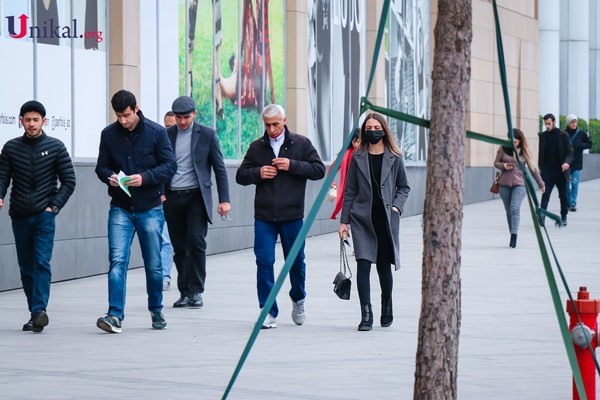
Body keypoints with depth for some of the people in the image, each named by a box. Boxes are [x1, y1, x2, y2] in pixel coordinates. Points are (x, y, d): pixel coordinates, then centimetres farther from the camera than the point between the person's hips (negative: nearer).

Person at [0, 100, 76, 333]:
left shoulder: (55, 147, 2)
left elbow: (68, 181, 2)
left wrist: (54, 206, -8)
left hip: (44, 215, -3)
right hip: (19, 216, 3)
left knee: (42, 262, -15)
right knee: (26, 267, 7)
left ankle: (40, 309, -22)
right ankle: (34, 313, 15)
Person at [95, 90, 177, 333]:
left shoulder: (156, 132, -5)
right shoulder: (109, 134, 2)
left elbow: (170, 166, -5)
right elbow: (101, 166, 9)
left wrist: (145, 177, -20)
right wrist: (109, 176, -14)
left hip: (150, 208, -1)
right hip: (120, 208, 1)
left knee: (153, 264, 9)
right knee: (117, 261, -12)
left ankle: (156, 311, 28)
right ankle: (115, 315, -13)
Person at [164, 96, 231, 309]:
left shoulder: (207, 135, 3)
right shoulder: (166, 135, 7)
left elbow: (219, 168, 5)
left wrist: (224, 199, -1)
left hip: (196, 196, -2)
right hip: (172, 198, 2)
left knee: (196, 241, -15)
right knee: (180, 248, 4)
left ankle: (196, 291, -7)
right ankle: (185, 293, 12)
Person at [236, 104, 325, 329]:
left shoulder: (301, 144, 3)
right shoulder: (256, 147, 8)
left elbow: (319, 170, -2)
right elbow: (241, 176, 12)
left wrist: (292, 165, -13)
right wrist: (258, 173, -8)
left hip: (292, 215, -1)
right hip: (264, 217, 1)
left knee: (296, 261, 10)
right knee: (264, 262, -5)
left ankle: (298, 299, 37)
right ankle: (269, 312, 1)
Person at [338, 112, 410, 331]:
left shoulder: (394, 158, 4)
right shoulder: (358, 157, 5)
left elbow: (404, 187, 12)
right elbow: (349, 191, 6)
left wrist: (397, 206, -6)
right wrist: (343, 221, 2)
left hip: (386, 219, 0)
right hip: (362, 218, 0)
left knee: (384, 265, 9)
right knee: (363, 264, -11)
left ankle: (387, 307, 31)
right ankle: (366, 315, -11)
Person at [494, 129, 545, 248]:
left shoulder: (524, 151, 2)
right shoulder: (503, 149, 4)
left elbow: (533, 168, 9)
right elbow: (496, 163, 12)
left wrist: (541, 184, 13)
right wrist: (503, 166, -11)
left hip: (519, 184, -3)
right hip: (504, 184, 3)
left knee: (515, 209, -18)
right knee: (508, 210, 7)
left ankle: (514, 236, -23)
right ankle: (512, 234, 16)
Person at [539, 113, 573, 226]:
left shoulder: (563, 135, -1)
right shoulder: (542, 136, 5)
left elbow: (570, 152, -4)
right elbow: (540, 153, 8)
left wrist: (567, 162, -22)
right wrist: (540, 167, -1)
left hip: (560, 170, 0)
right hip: (547, 171, 0)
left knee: (563, 196, 9)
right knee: (545, 194, -12)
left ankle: (563, 217, 21)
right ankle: (542, 216, -21)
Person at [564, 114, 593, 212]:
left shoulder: (581, 134, 3)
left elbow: (589, 144, 9)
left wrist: (579, 146, -8)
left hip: (577, 163, 0)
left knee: (575, 183, -7)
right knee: (566, 184, 3)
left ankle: (573, 203, -5)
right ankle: (568, 204, 13)